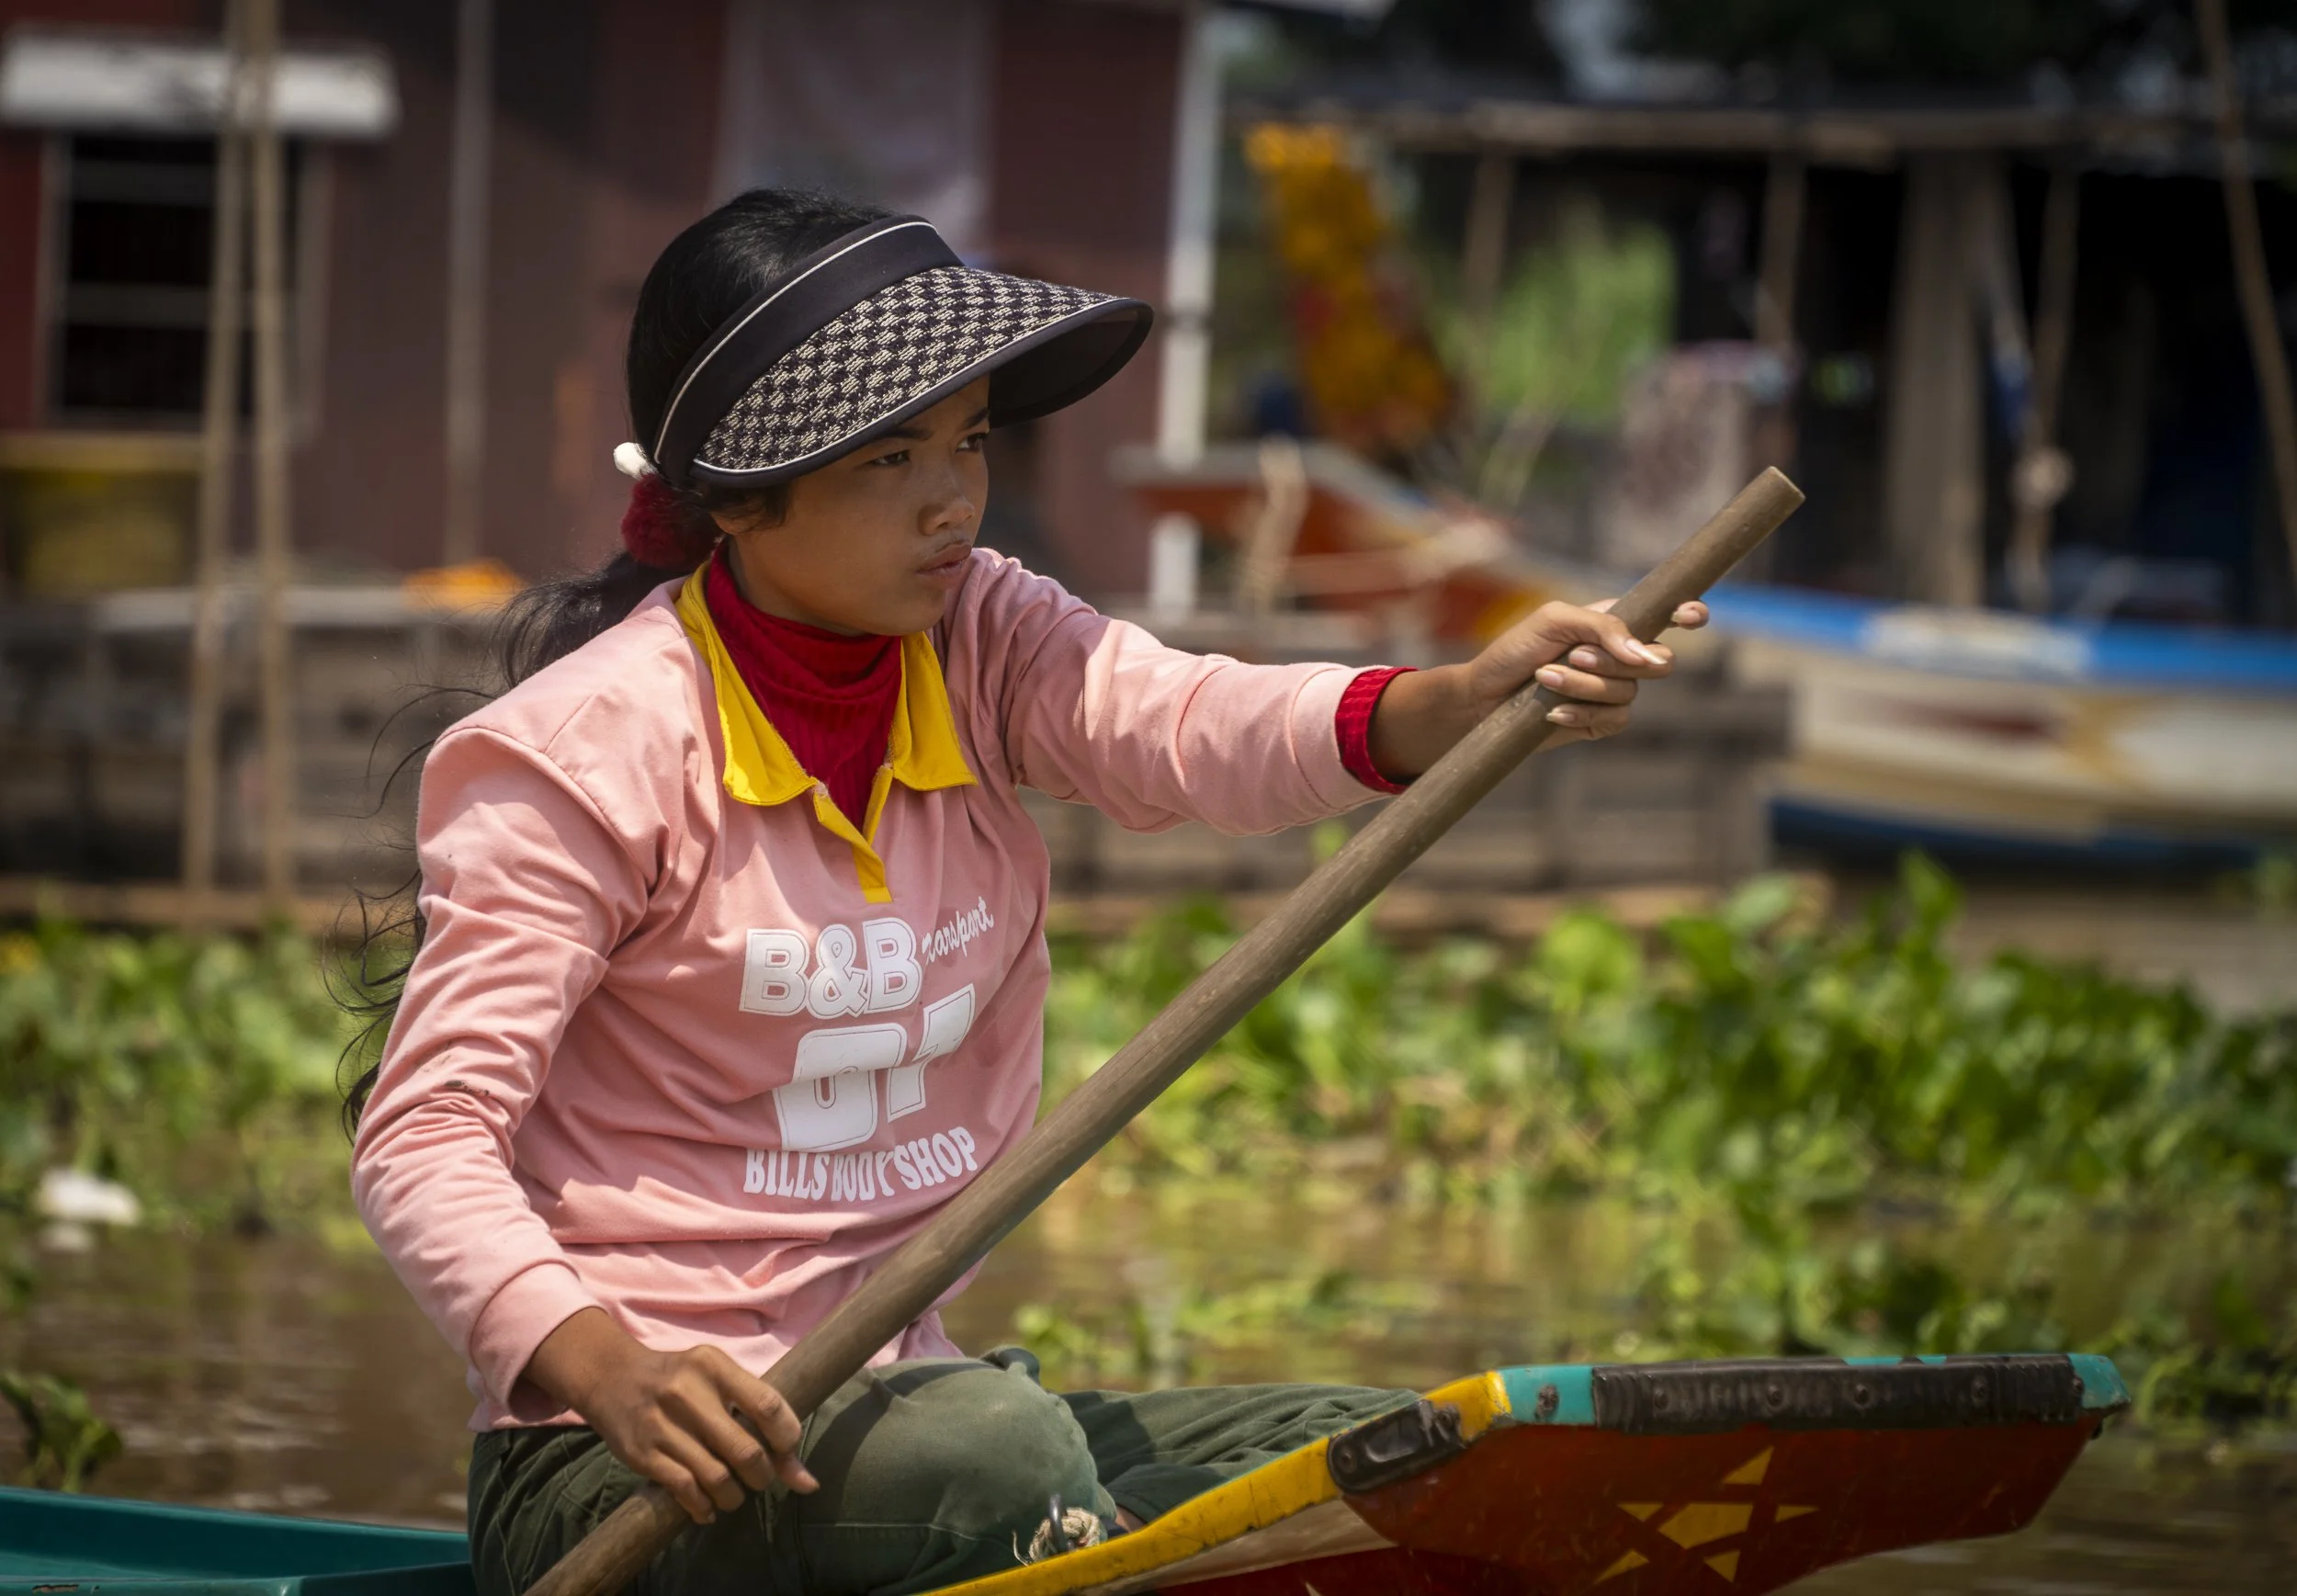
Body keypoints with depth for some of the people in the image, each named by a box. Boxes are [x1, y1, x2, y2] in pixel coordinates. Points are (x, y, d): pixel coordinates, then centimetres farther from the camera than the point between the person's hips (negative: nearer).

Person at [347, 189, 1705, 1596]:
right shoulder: (587, 752, -12)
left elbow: (1192, 729, -15)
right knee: (992, 1439, -35)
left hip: (891, 1393, 7)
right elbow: (424, 1137, -16)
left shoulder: (979, 645, 6)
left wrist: (1479, 699, -37)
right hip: (616, 1462, -7)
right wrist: (607, 1372, -36)